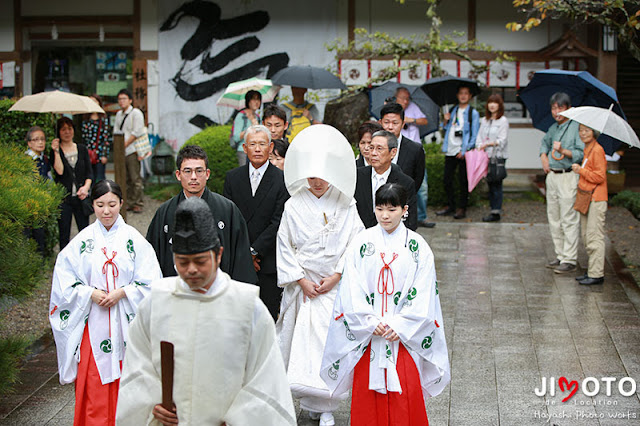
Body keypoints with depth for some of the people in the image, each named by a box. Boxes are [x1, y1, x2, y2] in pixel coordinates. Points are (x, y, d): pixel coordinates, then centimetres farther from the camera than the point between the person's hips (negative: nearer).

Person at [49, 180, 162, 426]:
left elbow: (151, 281, -1)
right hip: (93, 324, 0)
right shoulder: (83, 240, 3)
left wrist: (122, 293, -14)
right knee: (93, 384, -1)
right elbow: (64, 279, 3)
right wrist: (91, 293, -11)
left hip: (126, 322, 0)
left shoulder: (134, 239, 2)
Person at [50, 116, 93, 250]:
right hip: (63, 198, -2)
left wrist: (86, 186, -8)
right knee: (64, 234, 2)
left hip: (81, 197, 2)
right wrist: (56, 152, -18)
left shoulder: (82, 149, 11)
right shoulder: (55, 151, 2)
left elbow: (89, 172, 9)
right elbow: (59, 171, -13)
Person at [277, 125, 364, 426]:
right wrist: (302, 280, -6)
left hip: (335, 286, -1)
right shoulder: (294, 206, 1)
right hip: (303, 286, 1)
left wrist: (336, 276, -9)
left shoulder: (345, 206, 0)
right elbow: (285, 247, 2)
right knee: (302, 341, 0)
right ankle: (311, 402, 14)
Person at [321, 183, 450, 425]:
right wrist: (371, 323, -12)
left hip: (405, 334, -1)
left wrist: (400, 326, -13)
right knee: (366, 392, 6)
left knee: (406, 391, 0)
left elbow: (422, 296, -5)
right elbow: (351, 289, -3)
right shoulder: (361, 243, 1)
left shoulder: (418, 247, -1)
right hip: (367, 333, 1)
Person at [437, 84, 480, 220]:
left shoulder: (473, 113, 0)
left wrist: (465, 150, -13)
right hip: (450, 151, 5)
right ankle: (450, 206, 18)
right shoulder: (453, 110, 14)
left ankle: (462, 208, 8)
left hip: (463, 152, -5)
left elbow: (474, 135, -4)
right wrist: (446, 121, 0)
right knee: (447, 180, 7)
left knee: (463, 182, 0)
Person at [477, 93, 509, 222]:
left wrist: (488, 144, -19)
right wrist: (480, 147, -5)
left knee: (496, 184, -8)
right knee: (490, 184, 8)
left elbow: (502, 140, -9)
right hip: (486, 156, 6)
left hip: (498, 156, -6)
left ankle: (496, 212, -7)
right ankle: (494, 209, 13)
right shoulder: (484, 120, 15)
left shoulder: (503, 121, -3)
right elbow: (479, 136, 13)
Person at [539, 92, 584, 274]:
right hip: (552, 176, 8)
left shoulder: (576, 127, -10)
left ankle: (569, 260, -3)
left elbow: (582, 154, -16)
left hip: (569, 177, -8)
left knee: (569, 220, -6)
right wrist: (544, 157, 19)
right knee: (554, 219, 12)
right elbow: (545, 142, 35)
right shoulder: (553, 128, 13)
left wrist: (564, 151, -28)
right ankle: (560, 255, 21)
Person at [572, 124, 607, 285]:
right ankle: (592, 271, 20)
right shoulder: (586, 150, 15)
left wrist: (581, 170, -13)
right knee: (586, 237, 13)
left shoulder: (597, 150, -13)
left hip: (596, 199, -10)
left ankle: (596, 274, -6)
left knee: (594, 237, -8)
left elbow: (600, 176, -17)